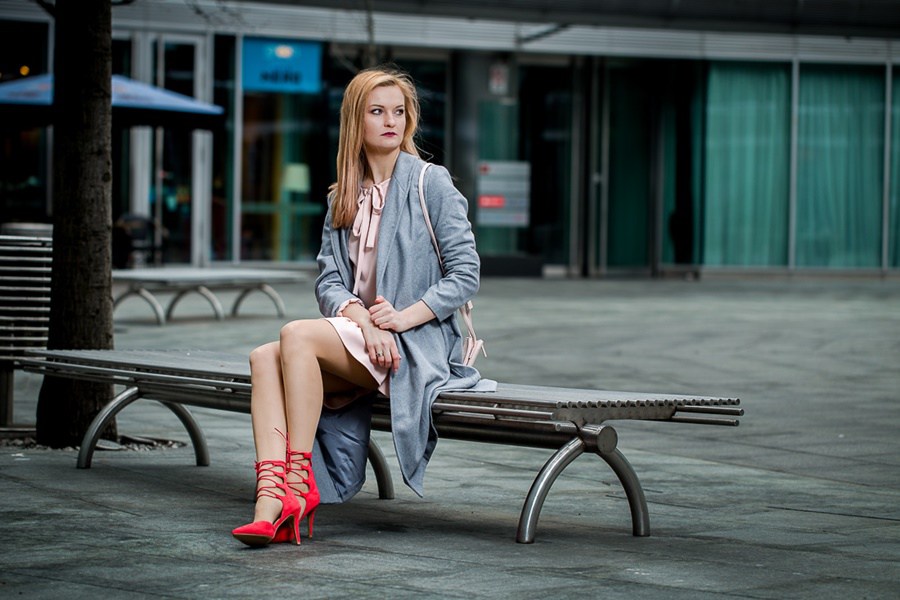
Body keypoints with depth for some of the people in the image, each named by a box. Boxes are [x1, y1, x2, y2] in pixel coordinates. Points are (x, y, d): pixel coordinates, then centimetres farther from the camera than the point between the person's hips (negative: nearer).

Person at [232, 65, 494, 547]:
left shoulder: (431, 184, 0)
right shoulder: (344, 197, 17)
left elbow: (465, 275, -5)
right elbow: (328, 280, 8)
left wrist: (404, 317, -17)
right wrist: (362, 320, -14)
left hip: (417, 344, -6)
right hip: (356, 337, 6)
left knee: (297, 334, -27)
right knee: (264, 357, -21)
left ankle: (300, 483, -27)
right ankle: (270, 502, -36)